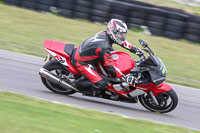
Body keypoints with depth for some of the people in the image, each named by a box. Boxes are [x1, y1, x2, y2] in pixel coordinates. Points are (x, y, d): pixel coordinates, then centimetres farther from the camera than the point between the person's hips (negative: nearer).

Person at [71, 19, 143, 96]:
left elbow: (121, 41, 10)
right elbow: (110, 67, -30)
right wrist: (124, 77, -30)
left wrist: (135, 49, 7)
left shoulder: (105, 34, -7)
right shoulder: (104, 47, -32)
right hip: (81, 63, -10)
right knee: (101, 84, -22)